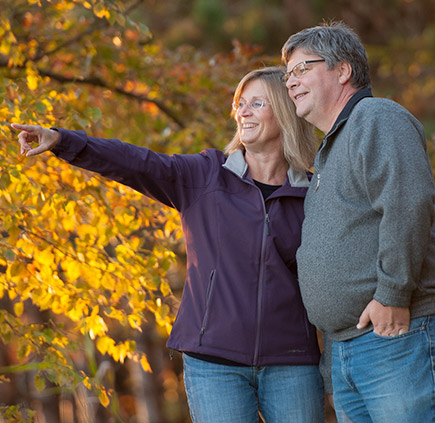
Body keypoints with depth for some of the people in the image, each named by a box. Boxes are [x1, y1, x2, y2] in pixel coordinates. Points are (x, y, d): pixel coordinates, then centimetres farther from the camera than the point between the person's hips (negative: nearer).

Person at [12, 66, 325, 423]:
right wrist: (60, 140, -23)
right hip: (216, 361, -1)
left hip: (290, 364, 1)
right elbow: (134, 163, -10)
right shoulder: (204, 176, 3)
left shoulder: (313, 195, 5)